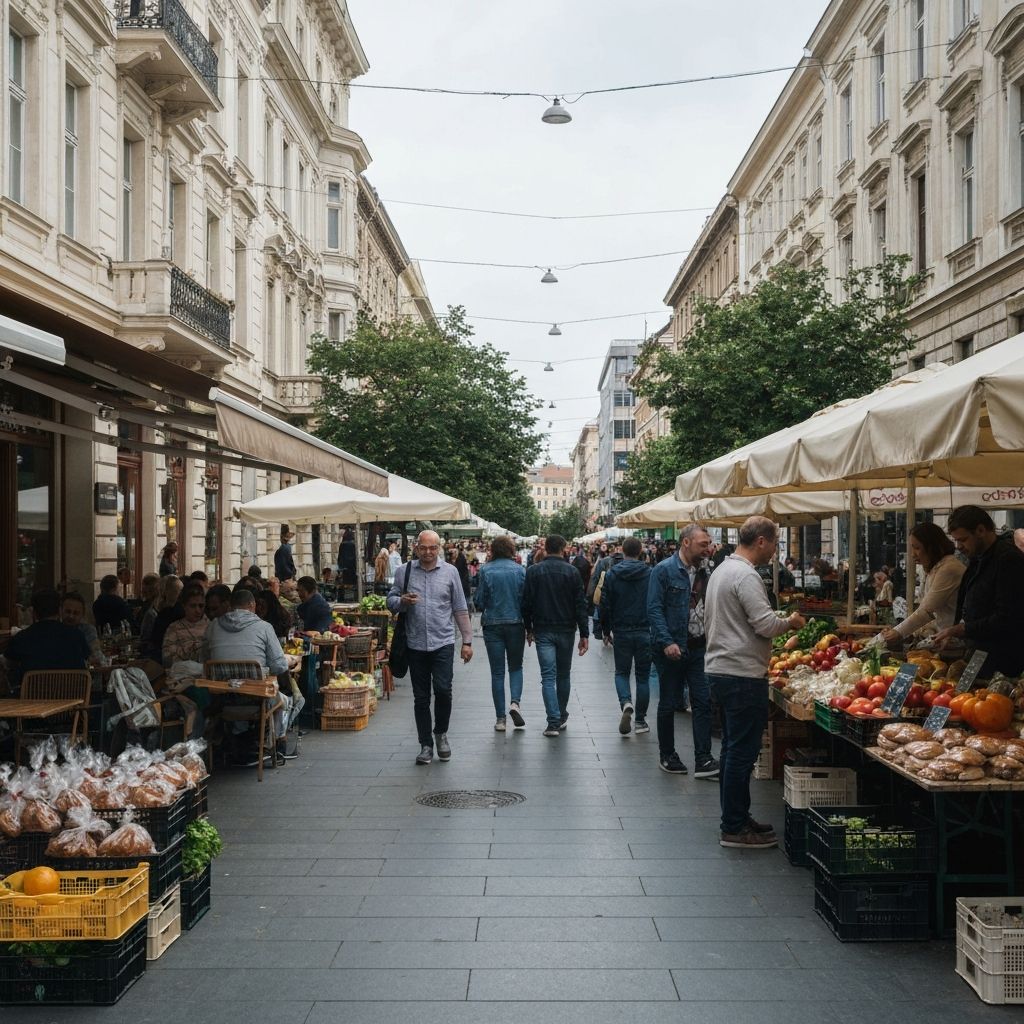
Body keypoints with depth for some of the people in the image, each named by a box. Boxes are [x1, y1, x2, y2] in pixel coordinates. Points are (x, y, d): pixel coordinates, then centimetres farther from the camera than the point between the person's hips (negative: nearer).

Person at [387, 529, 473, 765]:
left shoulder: (450, 572, 4)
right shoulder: (405, 572, 4)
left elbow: (460, 609, 5)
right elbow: (390, 601, 8)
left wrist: (467, 641, 2)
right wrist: (402, 601, -15)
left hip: (443, 642, -1)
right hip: (416, 644, 1)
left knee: (443, 690, -11)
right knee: (421, 697, 6)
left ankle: (441, 733, 15)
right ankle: (426, 745, 17)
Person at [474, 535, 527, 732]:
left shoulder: (485, 570, -5)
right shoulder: (520, 570, -2)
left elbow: (479, 601, -4)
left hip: (492, 625, 0)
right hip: (516, 624, 1)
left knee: (497, 672, 6)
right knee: (516, 667, 16)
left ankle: (500, 718, 5)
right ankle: (515, 702, -8)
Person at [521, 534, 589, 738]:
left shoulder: (533, 571, -2)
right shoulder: (571, 572, -3)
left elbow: (526, 603, -1)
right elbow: (581, 604, -4)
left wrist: (528, 629, 10)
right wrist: (584, 634, -2)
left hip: (543, 631, -1)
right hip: (566, 630, 1)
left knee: (548, 676, -2)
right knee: (564, 675, 16)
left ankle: (554, 721, -12)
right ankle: (562, 717, 26)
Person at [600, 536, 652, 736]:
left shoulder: (612, 574, -4)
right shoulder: (650, 574, -5)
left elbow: (605, 605, -2)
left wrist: (606, 631, 9)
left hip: (621, 632, 0)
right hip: (644, 632, 0)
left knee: (621, 672, 14)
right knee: (643, 675, 10)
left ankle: (626, 703, -15)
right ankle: (640, 720, 13)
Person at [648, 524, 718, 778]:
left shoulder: (703, 572, 10)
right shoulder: (664, 571, -9)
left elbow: (708, 608, 16)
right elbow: (654, 609, -14)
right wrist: (667, 642, -22)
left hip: (698, 647, 6)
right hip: (672, 649, -5)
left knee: (703, 702, -1)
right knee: (669, 704, 7)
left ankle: (703, 761, 1)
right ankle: (667, 756, 21)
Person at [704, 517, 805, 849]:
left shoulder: (721, 570, 15)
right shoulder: (746, 575, -17)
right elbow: (765, 624, -21)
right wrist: (791, 622, -1)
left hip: (720, 669, 11)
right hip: (742, 675, -11)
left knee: (734, 749, 17)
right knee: (742, 752, -4)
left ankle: (735, 819, 25)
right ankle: (735, 829, 2)